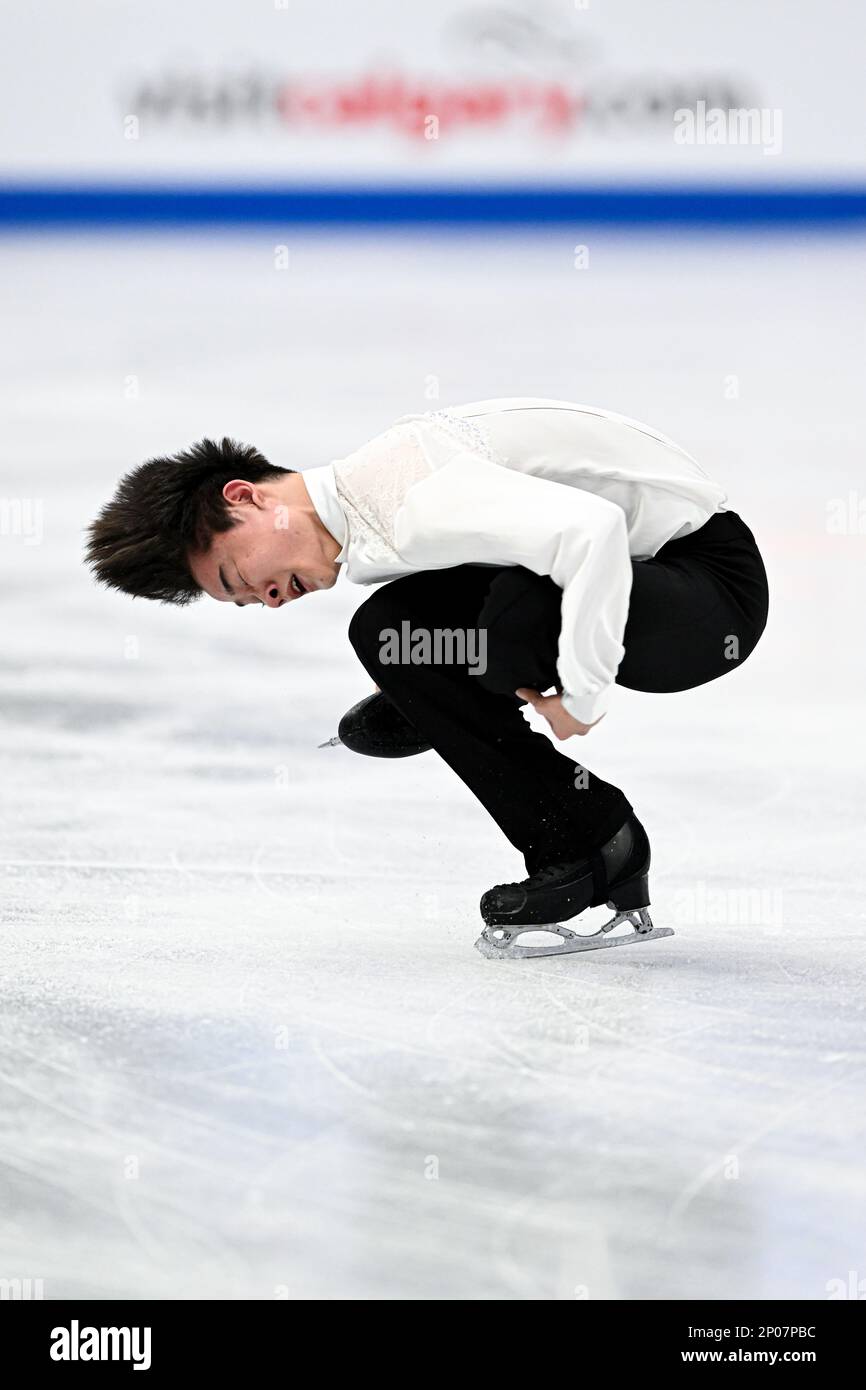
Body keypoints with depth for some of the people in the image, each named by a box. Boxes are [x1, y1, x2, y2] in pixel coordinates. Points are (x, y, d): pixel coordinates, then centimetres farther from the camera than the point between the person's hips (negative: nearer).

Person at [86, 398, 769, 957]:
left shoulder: (405, 494, -27)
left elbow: (590, 529, -39)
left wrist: (583, 693, -29)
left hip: (713, 576, -10)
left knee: (519, 617, -35)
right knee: (387, 631, -1)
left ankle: (596, 843, -12)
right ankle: (564, 850, 1)